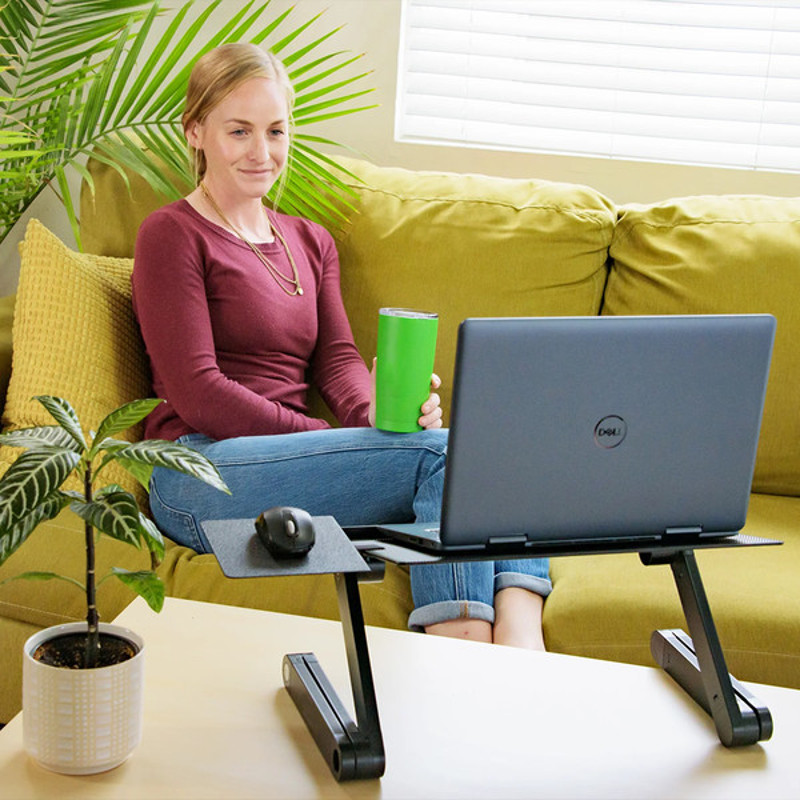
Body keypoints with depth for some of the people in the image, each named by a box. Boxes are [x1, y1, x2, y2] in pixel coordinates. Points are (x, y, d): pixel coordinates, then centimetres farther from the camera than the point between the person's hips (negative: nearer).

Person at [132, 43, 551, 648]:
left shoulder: (311, 242, 25)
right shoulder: (173, 235, 2)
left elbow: (337, 359, 11)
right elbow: (196, 393, -8)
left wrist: (379, 411, -14)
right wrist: (332, 439, -13)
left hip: (286, 458, 7)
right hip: (201, 474, -6)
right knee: (442, 452, -27)